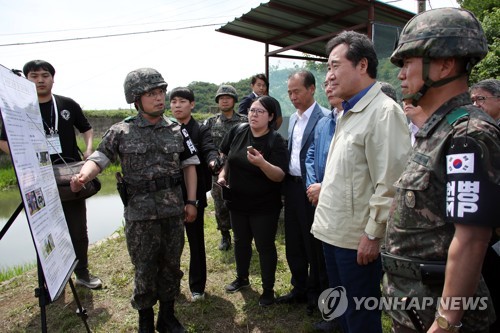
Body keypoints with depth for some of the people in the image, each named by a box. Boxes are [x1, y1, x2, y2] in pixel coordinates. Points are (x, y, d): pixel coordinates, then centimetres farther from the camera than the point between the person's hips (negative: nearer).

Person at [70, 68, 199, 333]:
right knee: (145, 269, 8)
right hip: (139, 213, -2)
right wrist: (83, 175, -27)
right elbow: (99, 157, -4)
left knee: (171, 265, 13)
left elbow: (189, 165, 8)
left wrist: (191, 201, 2)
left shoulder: (176, 130, 5)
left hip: (174, 211, 3)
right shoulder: (121, 132, -1)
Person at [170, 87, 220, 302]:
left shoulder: (200, 130, -3)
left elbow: (210, 150, -20)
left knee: (196, 241, 10)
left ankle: (197, 286, 26)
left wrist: (213, 161, -44)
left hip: (194, 195, -3)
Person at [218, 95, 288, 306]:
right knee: (241, 241, 21)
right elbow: (224, 155, 13)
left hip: (264, 205, -5)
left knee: (265, 246, 7)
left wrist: (262, 163, -40)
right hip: (237, 201, 5)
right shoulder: (238, 131, -4)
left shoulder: (276, 141, -16)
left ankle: (268, 289, 26)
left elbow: (280, 176, -23)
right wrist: (222, 174, 0)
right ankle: (242, 278, 43)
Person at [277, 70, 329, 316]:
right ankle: (299, 289, 35)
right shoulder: (293, 118, 13)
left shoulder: (324, 118, -13)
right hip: (291, 186, 8)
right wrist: (286, 182, 11)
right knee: (293, 243, 17)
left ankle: (316, 294, 29)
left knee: (314, 245, 9)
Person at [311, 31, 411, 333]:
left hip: (358, 240, -9)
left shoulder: (384, 111, -16)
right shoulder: (349, 112, 14)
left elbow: (390, 184, -20)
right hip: (334, 233, 9)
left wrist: (373, 235, -18)